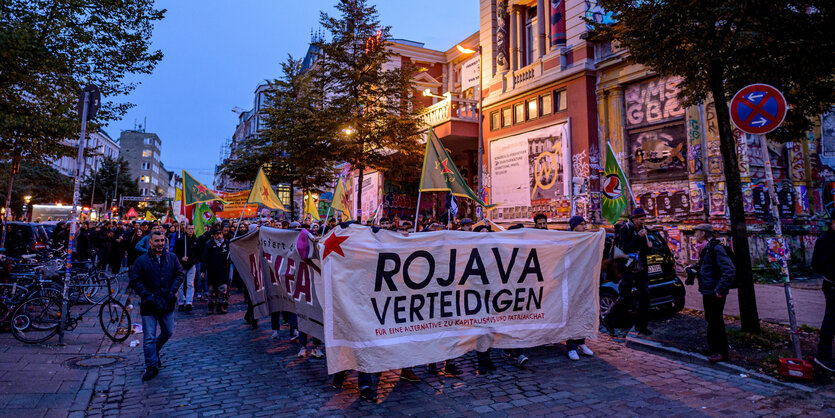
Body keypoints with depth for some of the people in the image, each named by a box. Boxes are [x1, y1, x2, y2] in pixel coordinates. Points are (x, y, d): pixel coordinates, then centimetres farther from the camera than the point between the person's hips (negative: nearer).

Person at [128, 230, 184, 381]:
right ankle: (152, 366, 11)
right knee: (149, 337, 1)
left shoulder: (172, 258, 3)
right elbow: (135, 281, -6)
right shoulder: (141, 260, -5)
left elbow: (179, 274, 6)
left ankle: (154, 350, 41)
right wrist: (149, 297, -14)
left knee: (168, 332, 14)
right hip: (149, 306, -3)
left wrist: (173, 291, -7)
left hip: (168, 304, 3)